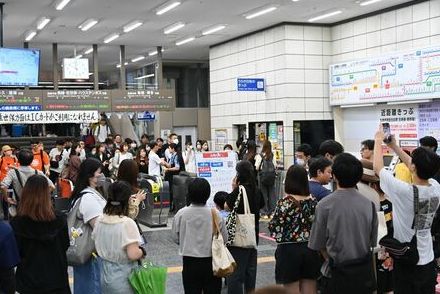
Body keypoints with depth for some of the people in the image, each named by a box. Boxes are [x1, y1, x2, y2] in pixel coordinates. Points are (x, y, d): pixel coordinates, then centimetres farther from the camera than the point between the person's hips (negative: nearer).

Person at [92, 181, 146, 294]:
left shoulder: (99, 221, -3)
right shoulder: (127, 223, -22)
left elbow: (97, 247, 9)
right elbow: (133, 254, -24)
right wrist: (142, 251, -6)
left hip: (106, 276, 6)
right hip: (124, 279, -6)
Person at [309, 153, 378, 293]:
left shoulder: (324, 205, -14)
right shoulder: (369, 204, -6)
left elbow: (318, 244, -5)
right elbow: (373, 241, 4)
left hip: (338, 271, -3)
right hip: (364, 271, 3)